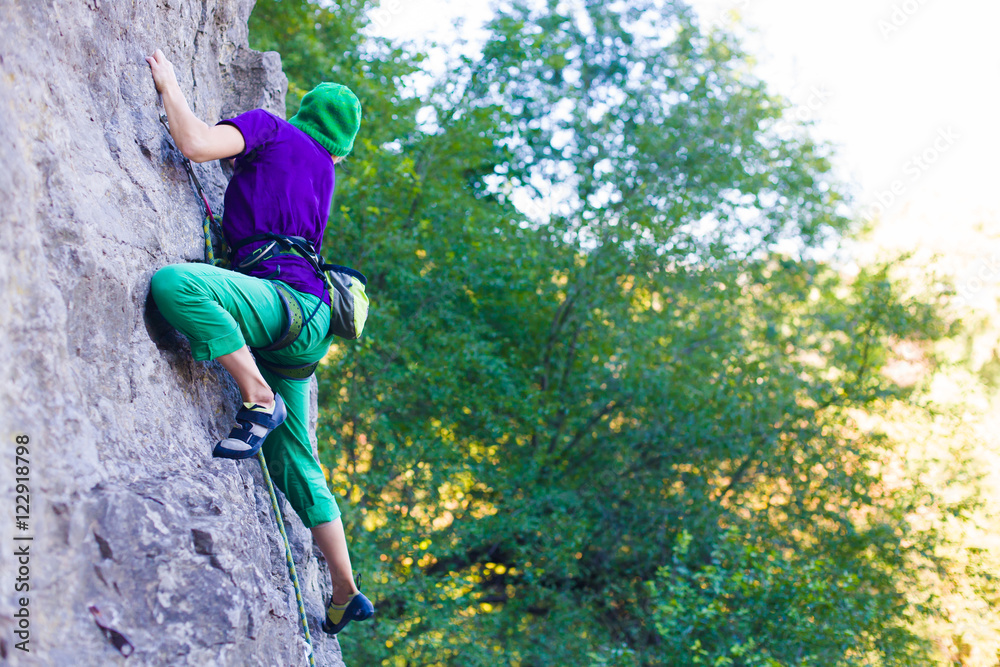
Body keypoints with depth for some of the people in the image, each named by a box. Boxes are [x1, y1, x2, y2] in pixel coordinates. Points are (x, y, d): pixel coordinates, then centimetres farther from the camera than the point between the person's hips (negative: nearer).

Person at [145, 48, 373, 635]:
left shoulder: (272, 128, 8)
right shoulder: (323, 171, 29)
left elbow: (199, 145, -7)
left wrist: (169, 85, 8)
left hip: (284, 297, -8)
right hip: (303, 327, 8)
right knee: (295, 465, 12)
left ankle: (260, 399, -27)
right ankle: (346, 597, 15)